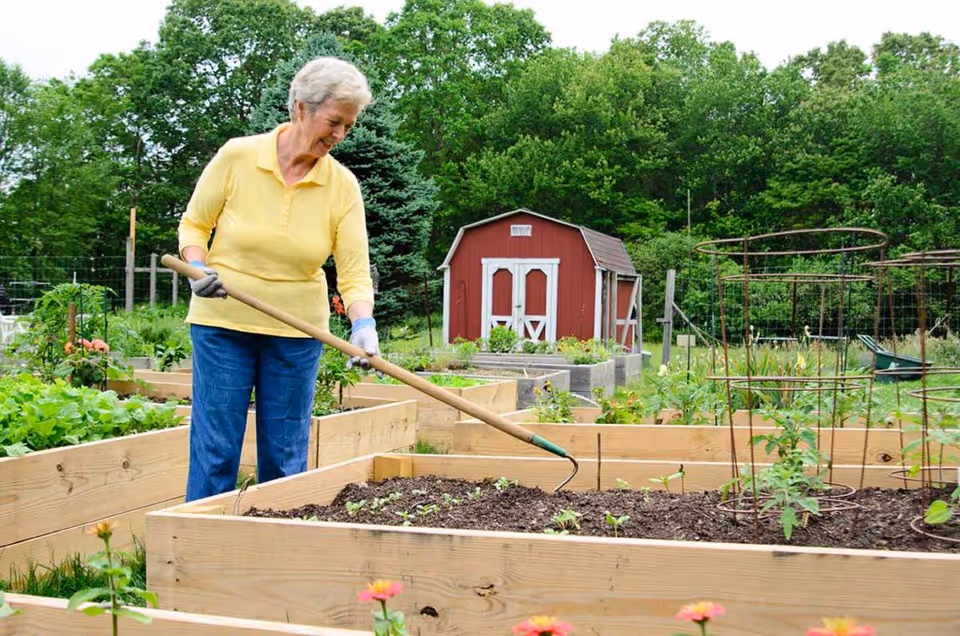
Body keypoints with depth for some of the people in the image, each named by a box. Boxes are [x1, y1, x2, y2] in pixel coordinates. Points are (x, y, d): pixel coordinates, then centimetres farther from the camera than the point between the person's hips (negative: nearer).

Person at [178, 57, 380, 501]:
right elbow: (193, 224, 2)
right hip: (223, 322, -2)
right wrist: (198, 268, -17)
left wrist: (363, 323, -27)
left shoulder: (343, 185, -6)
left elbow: (355, 269, -9)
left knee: (286, 459, 8)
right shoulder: (236, 156, -10)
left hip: (297, 332, 2)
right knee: (215, 451, 1)